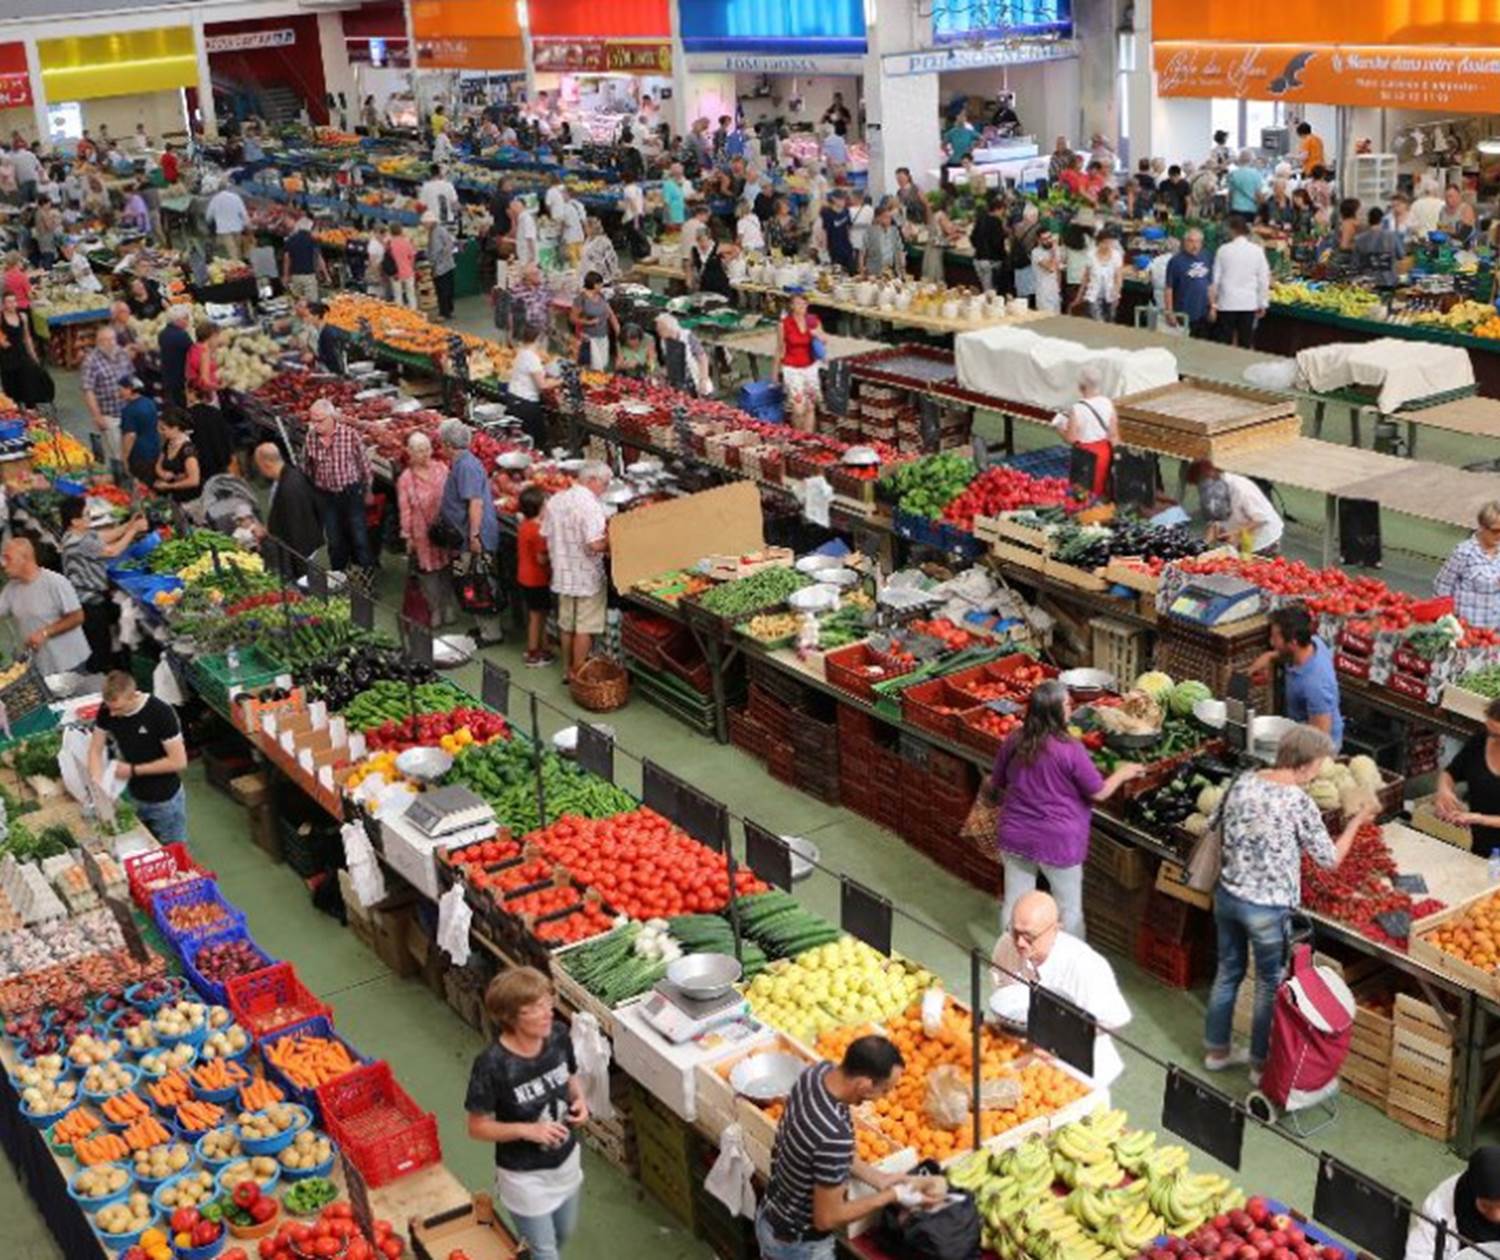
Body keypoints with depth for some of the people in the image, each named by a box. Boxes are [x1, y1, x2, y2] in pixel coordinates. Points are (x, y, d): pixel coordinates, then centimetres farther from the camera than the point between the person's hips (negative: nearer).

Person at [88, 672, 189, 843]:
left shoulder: (161, 712, -27)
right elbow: (95, 751, -3)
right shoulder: (107, 710, -12)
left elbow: (179, 762, -23)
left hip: (165, 801, -4)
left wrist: (133, 770, -20)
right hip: (133, 797, 4)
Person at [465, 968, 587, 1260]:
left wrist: (579, 1099, -15)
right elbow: (478, 1128, -18)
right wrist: (526, 1130, -30)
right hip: (524, 1175, -5)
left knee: (564, 1233, 28)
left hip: (566, 1159, 5)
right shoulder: (492, 1065, -31)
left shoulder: (559, 1036, -16)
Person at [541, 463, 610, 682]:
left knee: (566, 624, 19)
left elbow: (546, 536, 9)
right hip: (587, 577, -7)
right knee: (585, 628, 5)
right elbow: (595, 545, -28)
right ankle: (578, 674, 12)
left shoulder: (555, 500, 3)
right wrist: (610, 538, -11)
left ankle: (568, 670, 29)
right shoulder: (591, 505, -21)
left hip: (562, 574, 7)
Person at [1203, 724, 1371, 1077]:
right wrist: (1357, 820, 4)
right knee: (1270, 986, 13)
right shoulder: (1298, 802, -20)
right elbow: (1330, 858, -9)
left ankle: (1217, 1050, 36)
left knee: (1228, 971, 22)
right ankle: (1262, 1064, 26)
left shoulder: (1242, 782, -5)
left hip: (1227, 895, 6)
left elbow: (1218, 827, 8)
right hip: (1268, 908, -6)